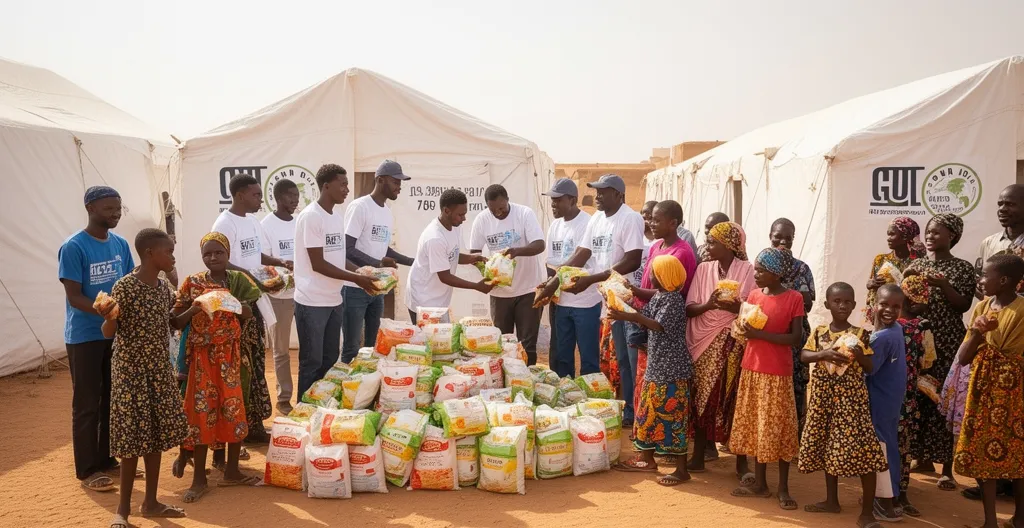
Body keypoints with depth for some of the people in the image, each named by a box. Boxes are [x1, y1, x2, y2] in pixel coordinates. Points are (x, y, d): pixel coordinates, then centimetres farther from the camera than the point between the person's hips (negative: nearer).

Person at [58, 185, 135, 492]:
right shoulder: (73, 247, -13)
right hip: (85, 337, -6)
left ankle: (107, 460, 26)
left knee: (115, 400, 13)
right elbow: (75, 297, -16)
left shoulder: (121, 245, 4)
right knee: (87, 405, 2)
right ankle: (87, 470, 11)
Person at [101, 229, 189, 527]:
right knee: (133, 440, -1)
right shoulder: (124, 287, -16)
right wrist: (109, 318, -36)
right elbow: (109, 333, -17)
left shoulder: (164, 287, 5)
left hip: (159, 370, 7)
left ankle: (151, 502, 23)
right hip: (130, 372, -7)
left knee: (155, 436, 11)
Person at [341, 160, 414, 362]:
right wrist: (378, 263, -26)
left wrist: (412, 262, 16)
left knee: (372, 344, 13)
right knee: (351, 348, -1)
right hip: (355, 288, -8)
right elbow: (347, 249, -17)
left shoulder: (388, 212, 11)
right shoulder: (359, 207, -13)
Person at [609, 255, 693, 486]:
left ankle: (682, 469, 3)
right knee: (648, 412, 16)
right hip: (656, 365, 10)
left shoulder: (674, 300, -17)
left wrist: (630, 317, -30)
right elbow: (643, 317, 11)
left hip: (671, 368, -10)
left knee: (671, 416, -5)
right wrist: (624, 310, 0)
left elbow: (659, 326, -26)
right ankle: (647, 458, 28)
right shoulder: (657, 297, 11)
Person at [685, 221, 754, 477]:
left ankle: (742, 462, 7)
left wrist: (736, 308, -22)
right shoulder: (703, 269, 8)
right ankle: (699, 455, 13)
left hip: (734, 345, -3)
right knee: (702, 398, 3)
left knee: (736, 400, -3)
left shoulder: (748, 270, -2)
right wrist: (708, 305, -16)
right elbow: (689, 308, 3)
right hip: (704, 343, 3)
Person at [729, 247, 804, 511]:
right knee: (755, 426, 11)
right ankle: (760, 482, 23)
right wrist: (744, 329, -8)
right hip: (752, 369, 5)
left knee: (779, 428, 1)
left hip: (778, 373, -5)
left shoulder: (794, 298, -9)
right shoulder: (753, 295, 6)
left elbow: (795, 337, -14)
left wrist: (760, 334, -19)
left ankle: (783, 487, 14)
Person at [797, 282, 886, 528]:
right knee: (827, 447, 14)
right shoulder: (819, 332, 5)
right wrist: (824, 354, -19)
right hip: (824, 395, 4)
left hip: (851, 396, -4)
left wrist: (860, 356, -21)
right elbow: (803, 356, -3)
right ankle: (832, 500, 30)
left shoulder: (860, 334, -2)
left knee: (860, 449, -11)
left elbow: (871, 368, -1)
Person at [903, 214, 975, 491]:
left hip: (947, 344, -3)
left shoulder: (962, 268, -1)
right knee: (916, 397, 4)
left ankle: (946, 467, 4)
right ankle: (922, 456, 19)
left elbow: (964, 306, -7)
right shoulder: (916, 264, 10)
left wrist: (944, 285, -21)